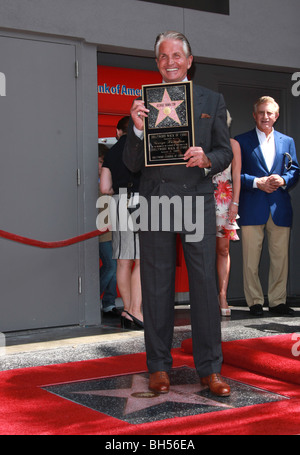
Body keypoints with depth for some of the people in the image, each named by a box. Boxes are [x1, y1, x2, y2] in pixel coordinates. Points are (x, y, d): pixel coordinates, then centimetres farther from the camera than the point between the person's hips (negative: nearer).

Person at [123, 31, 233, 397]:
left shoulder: (212, 101, 11)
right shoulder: (144, 103, 9)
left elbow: (225, 153, 9)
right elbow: (132, 164, 6)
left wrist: (207, 158, -13)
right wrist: (138, 130, -12)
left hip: (197, 200, 0)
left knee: (204, 284, -1)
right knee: (156, 288, 4)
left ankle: (209, 369, 10)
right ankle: (159, 367, 15)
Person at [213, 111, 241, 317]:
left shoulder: (233, 144, 10)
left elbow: (236, 176, 6)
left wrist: (235, 203, -4)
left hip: (225, 199, 0)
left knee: (223, 249, 1)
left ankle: (222, 296, 3)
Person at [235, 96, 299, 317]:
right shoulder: (242, 141, 6)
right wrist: (257, 182, -13)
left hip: (280, 207, 3)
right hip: (252, 208, -2)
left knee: (280, 257, 3)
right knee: (251, 259, 0)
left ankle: (278, 301, 13)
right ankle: (255, 301, 9)